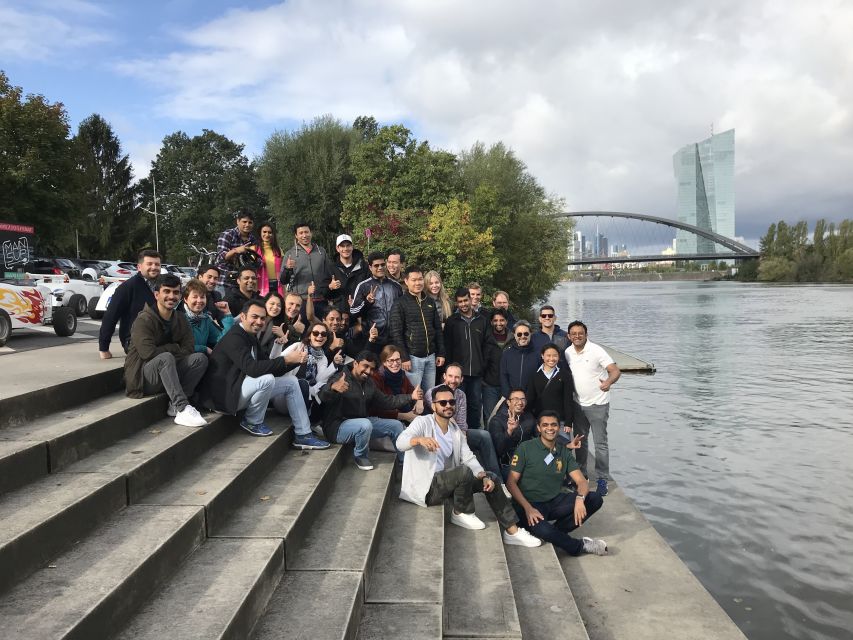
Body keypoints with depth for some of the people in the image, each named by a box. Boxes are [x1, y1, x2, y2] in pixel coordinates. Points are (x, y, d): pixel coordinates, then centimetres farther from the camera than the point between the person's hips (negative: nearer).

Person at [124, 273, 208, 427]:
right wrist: (175, 348, -11)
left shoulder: (180, 319, 8)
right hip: (142, 377, -6)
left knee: (200, 358, -16)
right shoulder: (144, 320, -13)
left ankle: (175, 405, -23)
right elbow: (149, 353, -25)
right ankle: (182, 408, -41)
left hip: (168, 373, 6)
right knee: (166, 357, -36)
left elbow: (189, 349, -3)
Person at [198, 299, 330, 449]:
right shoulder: (234, 337, -19)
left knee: (291, 382, 5)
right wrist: (286, 360, -29)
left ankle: (303, 435, 5)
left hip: (239, 389, 10)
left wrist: (295, 360, -7)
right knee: (267, 379, -33)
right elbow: (251, 368, -33)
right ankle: (252, 421, -6)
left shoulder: (251, 337, 11)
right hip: (225, 394, -10)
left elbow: (269, 368, 8)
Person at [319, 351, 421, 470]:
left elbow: (385, 401, 14)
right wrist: (333, 387, -61)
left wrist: (410, 397, 4)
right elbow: (323, 397, -37)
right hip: (338, 426, -8)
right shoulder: (341, 378, -19)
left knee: (396, 425, 4)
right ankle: (360, 456, -8)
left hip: (363, 422, 8)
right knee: (365, 425, -37)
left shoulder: (368, 383, 9)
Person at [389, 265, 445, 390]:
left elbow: (438, 329, 16)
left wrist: (441, 353, 10)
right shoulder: (400, 304, -4)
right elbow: (396, 334, -9)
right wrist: (404, 358, -14)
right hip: (413, 357, -5)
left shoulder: (430, 302, 13)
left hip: (431, 357, 5)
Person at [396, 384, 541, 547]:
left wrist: (484, 477, -16)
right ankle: (462, 513, -5)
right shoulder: (422, 422, -9)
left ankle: (512, 531, 0)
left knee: (489, 480, -5)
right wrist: (419, 439, -49)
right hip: (424, 488, -8)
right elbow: (400, 442, -26)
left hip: (446, 483, 8)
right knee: (465, 471, -31)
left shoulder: (456, 430, 12)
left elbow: (469, 458, 3)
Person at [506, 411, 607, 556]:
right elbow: (511, 482, -8)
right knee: (542, 530, -37)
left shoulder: (564, 451, 8)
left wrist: (580, 498, -23)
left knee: (595, 499, -14)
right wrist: (528, 508, -21)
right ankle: (580, 546, -10)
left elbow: (582, 481, 1)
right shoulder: (525, 448, -5)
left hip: (555, 502, 5)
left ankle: (555, 530, -14)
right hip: (531, 504, -5)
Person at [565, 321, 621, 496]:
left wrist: (609, 381, -42)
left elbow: (616, 371, -21)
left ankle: (602, 479, 8)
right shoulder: (567, 353, 1)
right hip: (578, 404, 6)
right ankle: (580, 474, 31)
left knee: (600, 443, -2)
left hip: (597, 404, -5)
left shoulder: (596, 350, -15)